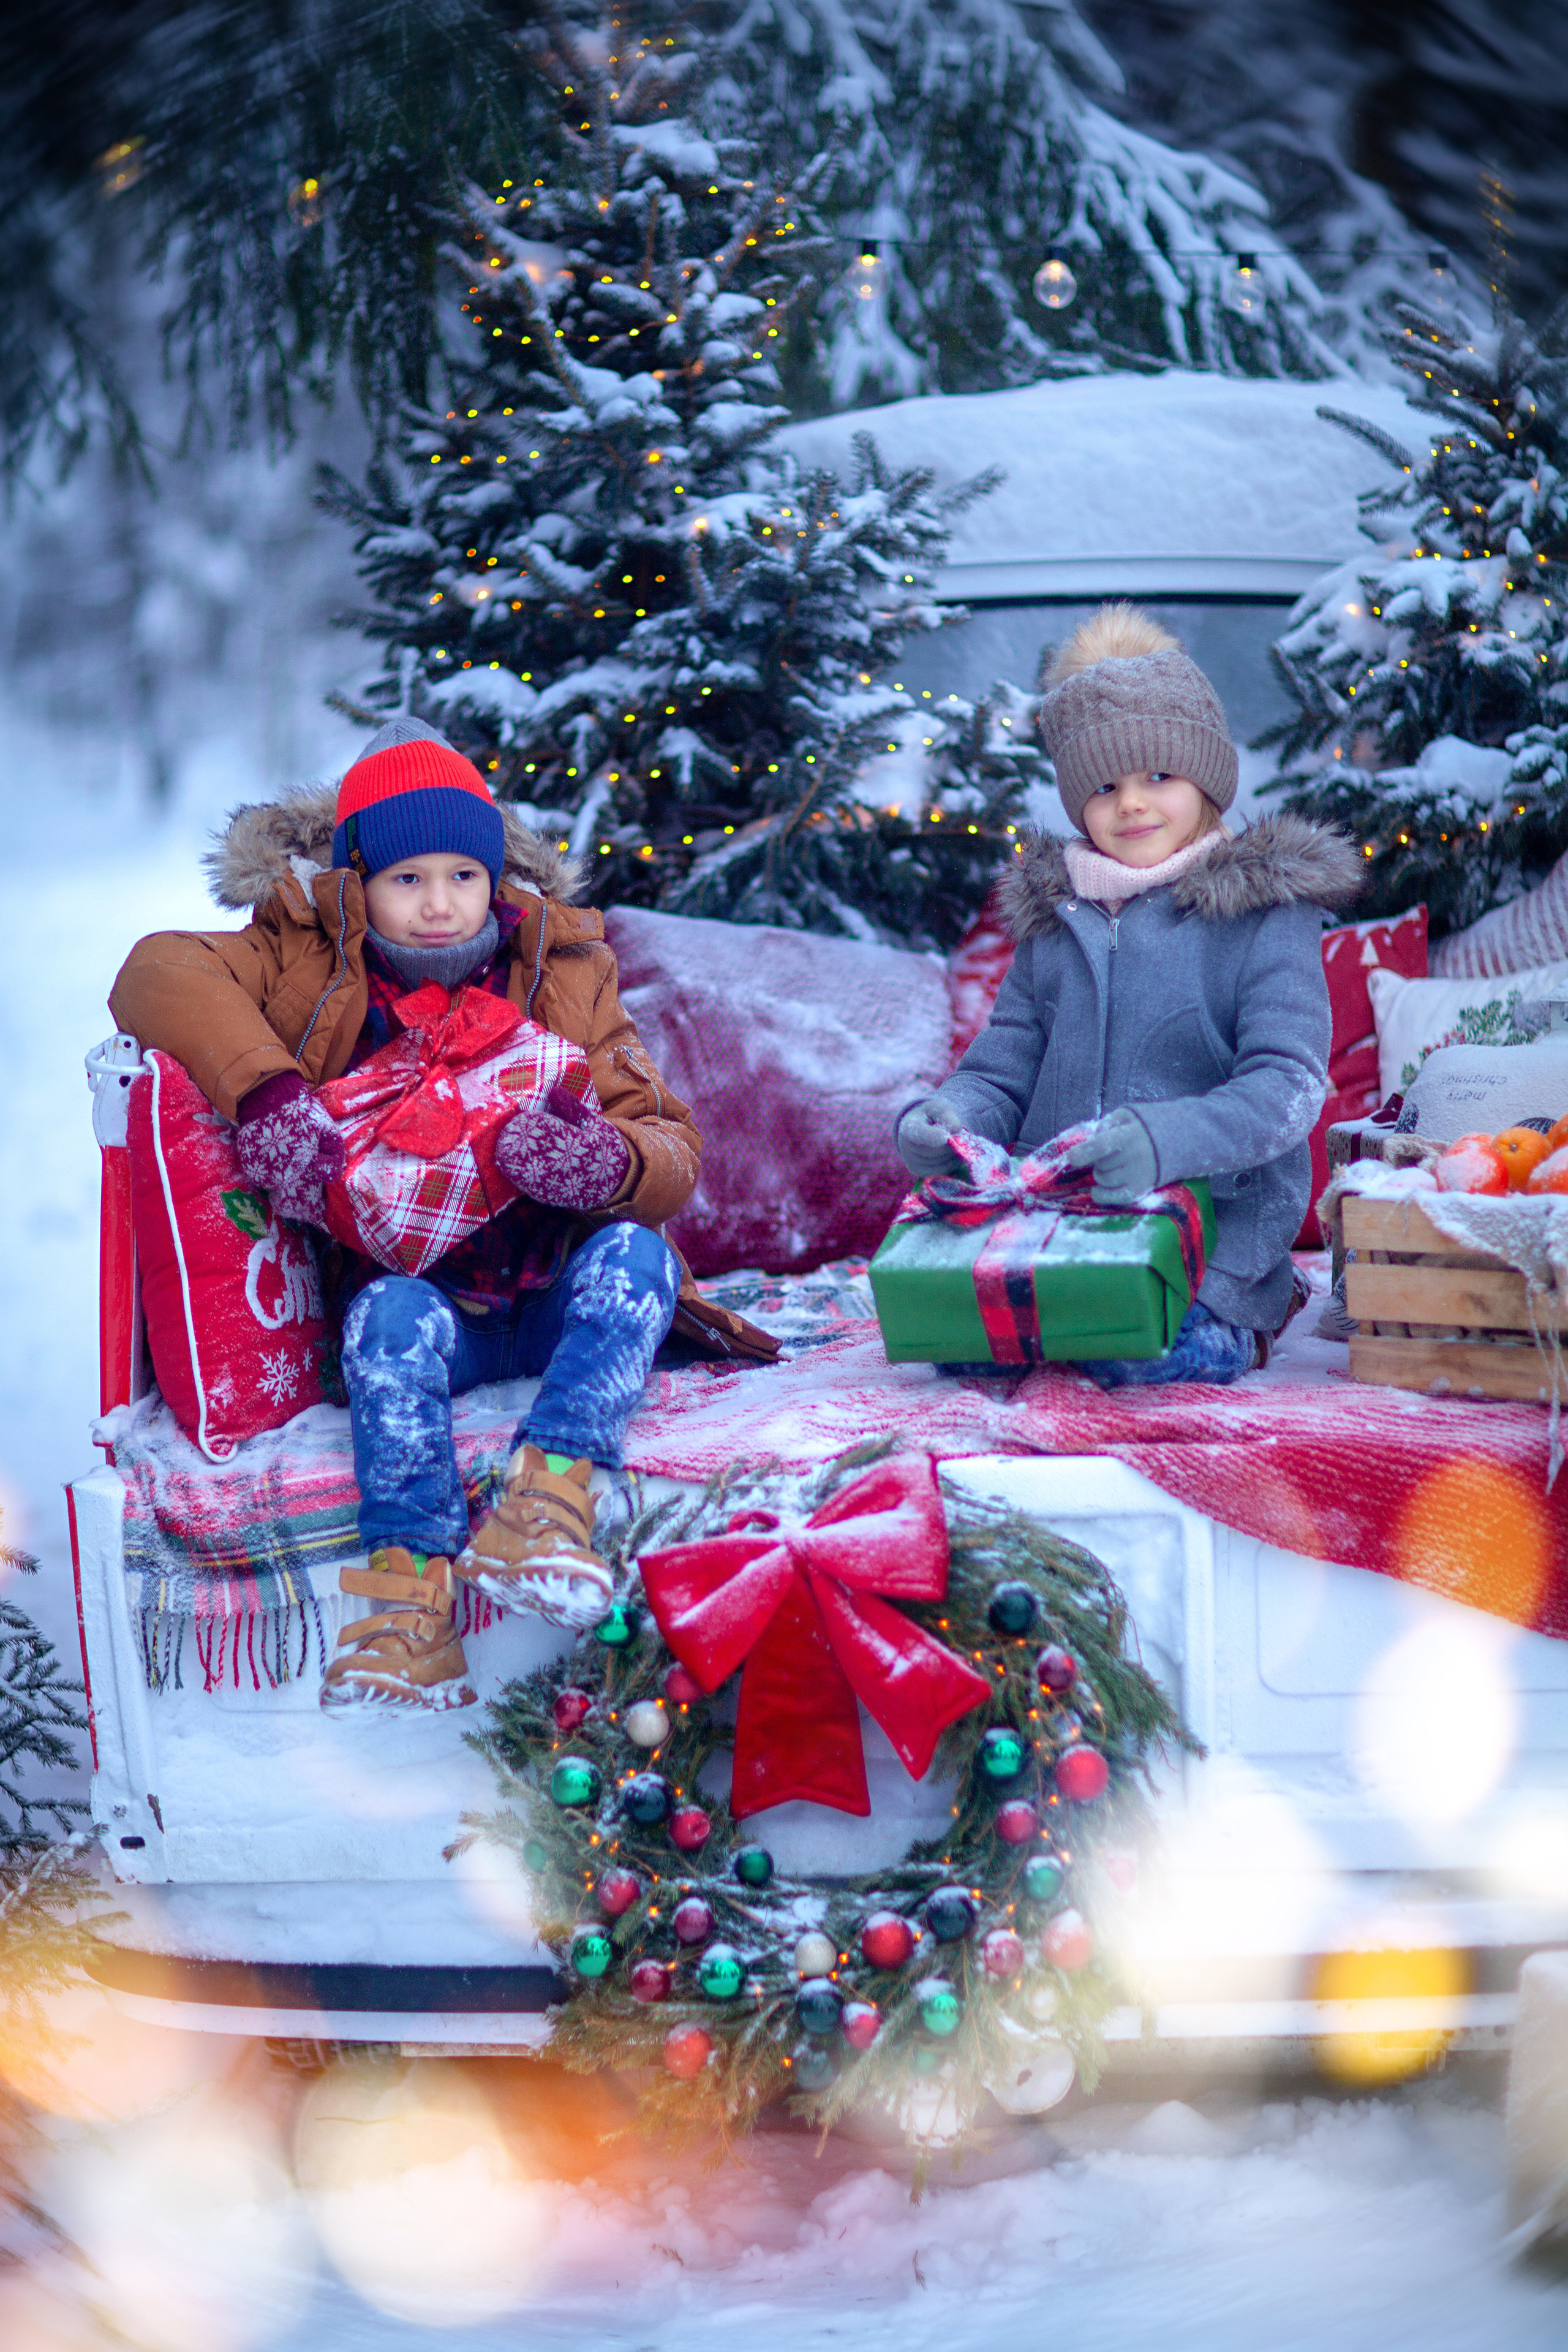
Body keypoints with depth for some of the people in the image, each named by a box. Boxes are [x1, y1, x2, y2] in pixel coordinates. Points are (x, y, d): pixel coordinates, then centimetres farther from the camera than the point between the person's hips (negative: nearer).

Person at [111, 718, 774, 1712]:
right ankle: (410, 1592, -38)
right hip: (421, 1297, -1)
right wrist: (267, 1093, -34)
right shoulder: (311, 964, 3)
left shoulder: (561, 974, 5)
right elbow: (162, 974, -17)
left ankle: (550, 1503, -43)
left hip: (557, 1301, 2)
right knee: (391, 1320, -34)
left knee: (633, 1254, -29)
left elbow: (675, 1152, -2)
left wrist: (608, 1162, -28)